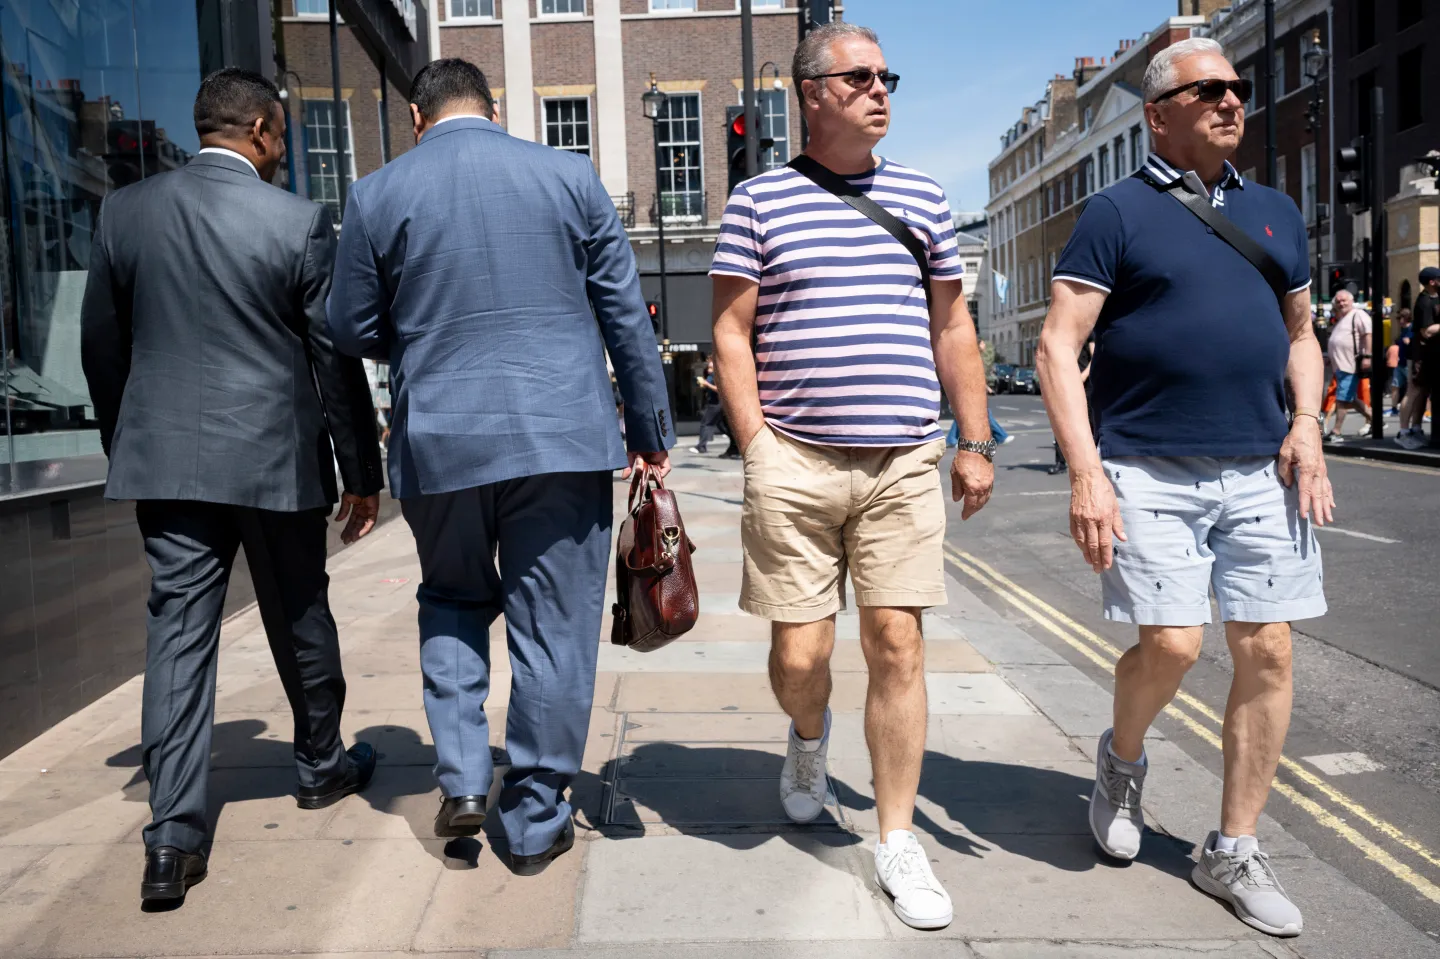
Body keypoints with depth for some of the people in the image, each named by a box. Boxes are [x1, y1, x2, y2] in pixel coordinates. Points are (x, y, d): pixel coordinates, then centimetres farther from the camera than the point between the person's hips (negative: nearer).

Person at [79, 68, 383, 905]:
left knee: (179, 631, 4)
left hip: (165, 459, 3)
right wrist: (362, 471, 1)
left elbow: (102, 347, 9)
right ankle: (322, 766, 34)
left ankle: (173, 838, 2)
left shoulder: (124, 212, 4)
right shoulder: (299, 221, -8)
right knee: (299, 618, 15)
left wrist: (125, 449, 21)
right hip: (277, 459, -2)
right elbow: (335, 357, -6)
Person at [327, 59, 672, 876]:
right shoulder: (569, 175, 2)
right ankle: (537, 822, 17)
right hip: (562, 438, -1)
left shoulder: (377, 195, 3)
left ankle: (463, 780, 16)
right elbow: (626, 315, 2)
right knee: (553, 632, 7)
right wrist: (651, 430, 8)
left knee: (453, 602, 24)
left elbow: (355, 333, 8)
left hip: (438, 442, 1)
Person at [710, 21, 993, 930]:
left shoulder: (921, 195, 13)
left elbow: (953, 328, 15)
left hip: (904, 462, 2)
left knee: (898, 645, 0)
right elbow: (731, 335, 2)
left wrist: (976, 444, 9)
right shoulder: (760, 200, 4)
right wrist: (758, 452, -7)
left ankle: (898, 841, 14)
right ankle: (811, 737, 37)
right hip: (796, 462, -2)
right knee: (799, 652, 1)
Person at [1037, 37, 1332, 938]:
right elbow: (1059, 347, -7)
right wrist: (1087, 471, -17)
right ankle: (1122, 758, 23)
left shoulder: (1276, 211, 17)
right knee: (1171, 645, -12)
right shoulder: (1118, 212, 0)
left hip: (1260, 472, 5)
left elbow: (1301, 334, 24)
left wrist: (1308, 424, 4)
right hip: (1149, 472, -5)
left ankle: (1234, 852, 17)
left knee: (1267, 651, 2)